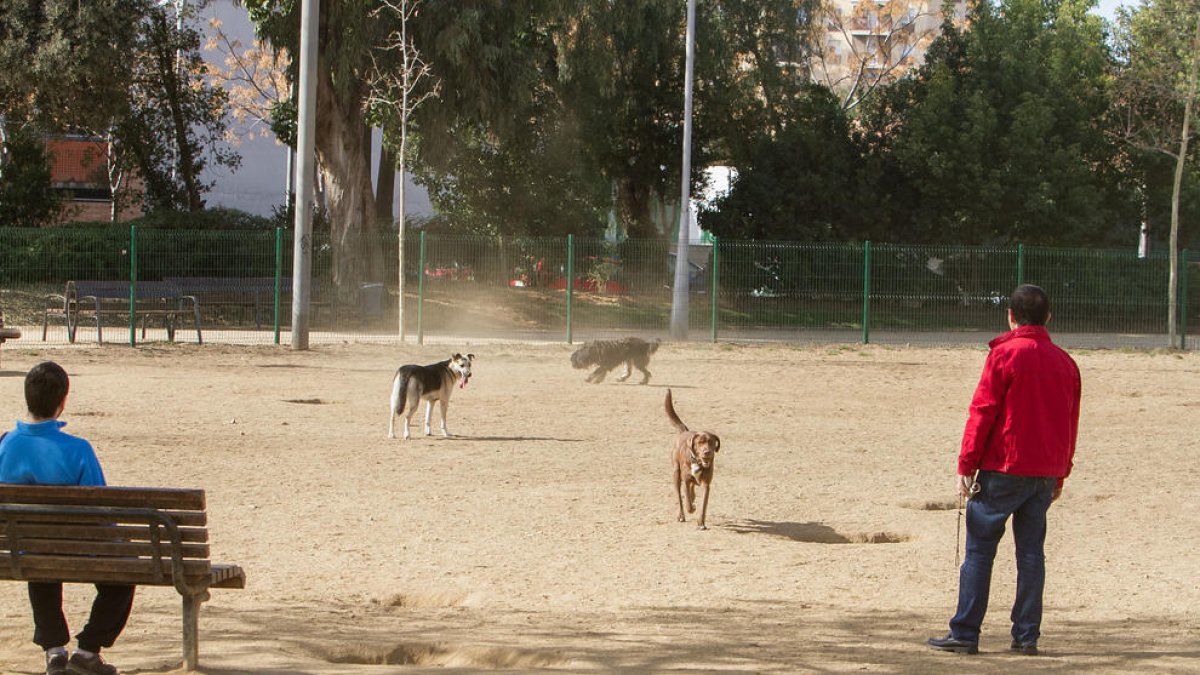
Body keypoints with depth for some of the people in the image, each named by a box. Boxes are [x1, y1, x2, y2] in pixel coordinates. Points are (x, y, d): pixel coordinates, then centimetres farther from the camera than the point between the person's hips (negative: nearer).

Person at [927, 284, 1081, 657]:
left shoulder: (1005, 354, -9)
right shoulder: (1065, 362, 9)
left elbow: (982, 412, -11)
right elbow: (1071, 422, 13)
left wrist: (966, 464, -8)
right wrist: (1061, 472, 21)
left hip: (1003, 470, -5)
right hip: (1045, 472, 5)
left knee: (979, 550, 0)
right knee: (1031, 551, 9)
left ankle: (965, 633, -1)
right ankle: (1027, 636, 6)